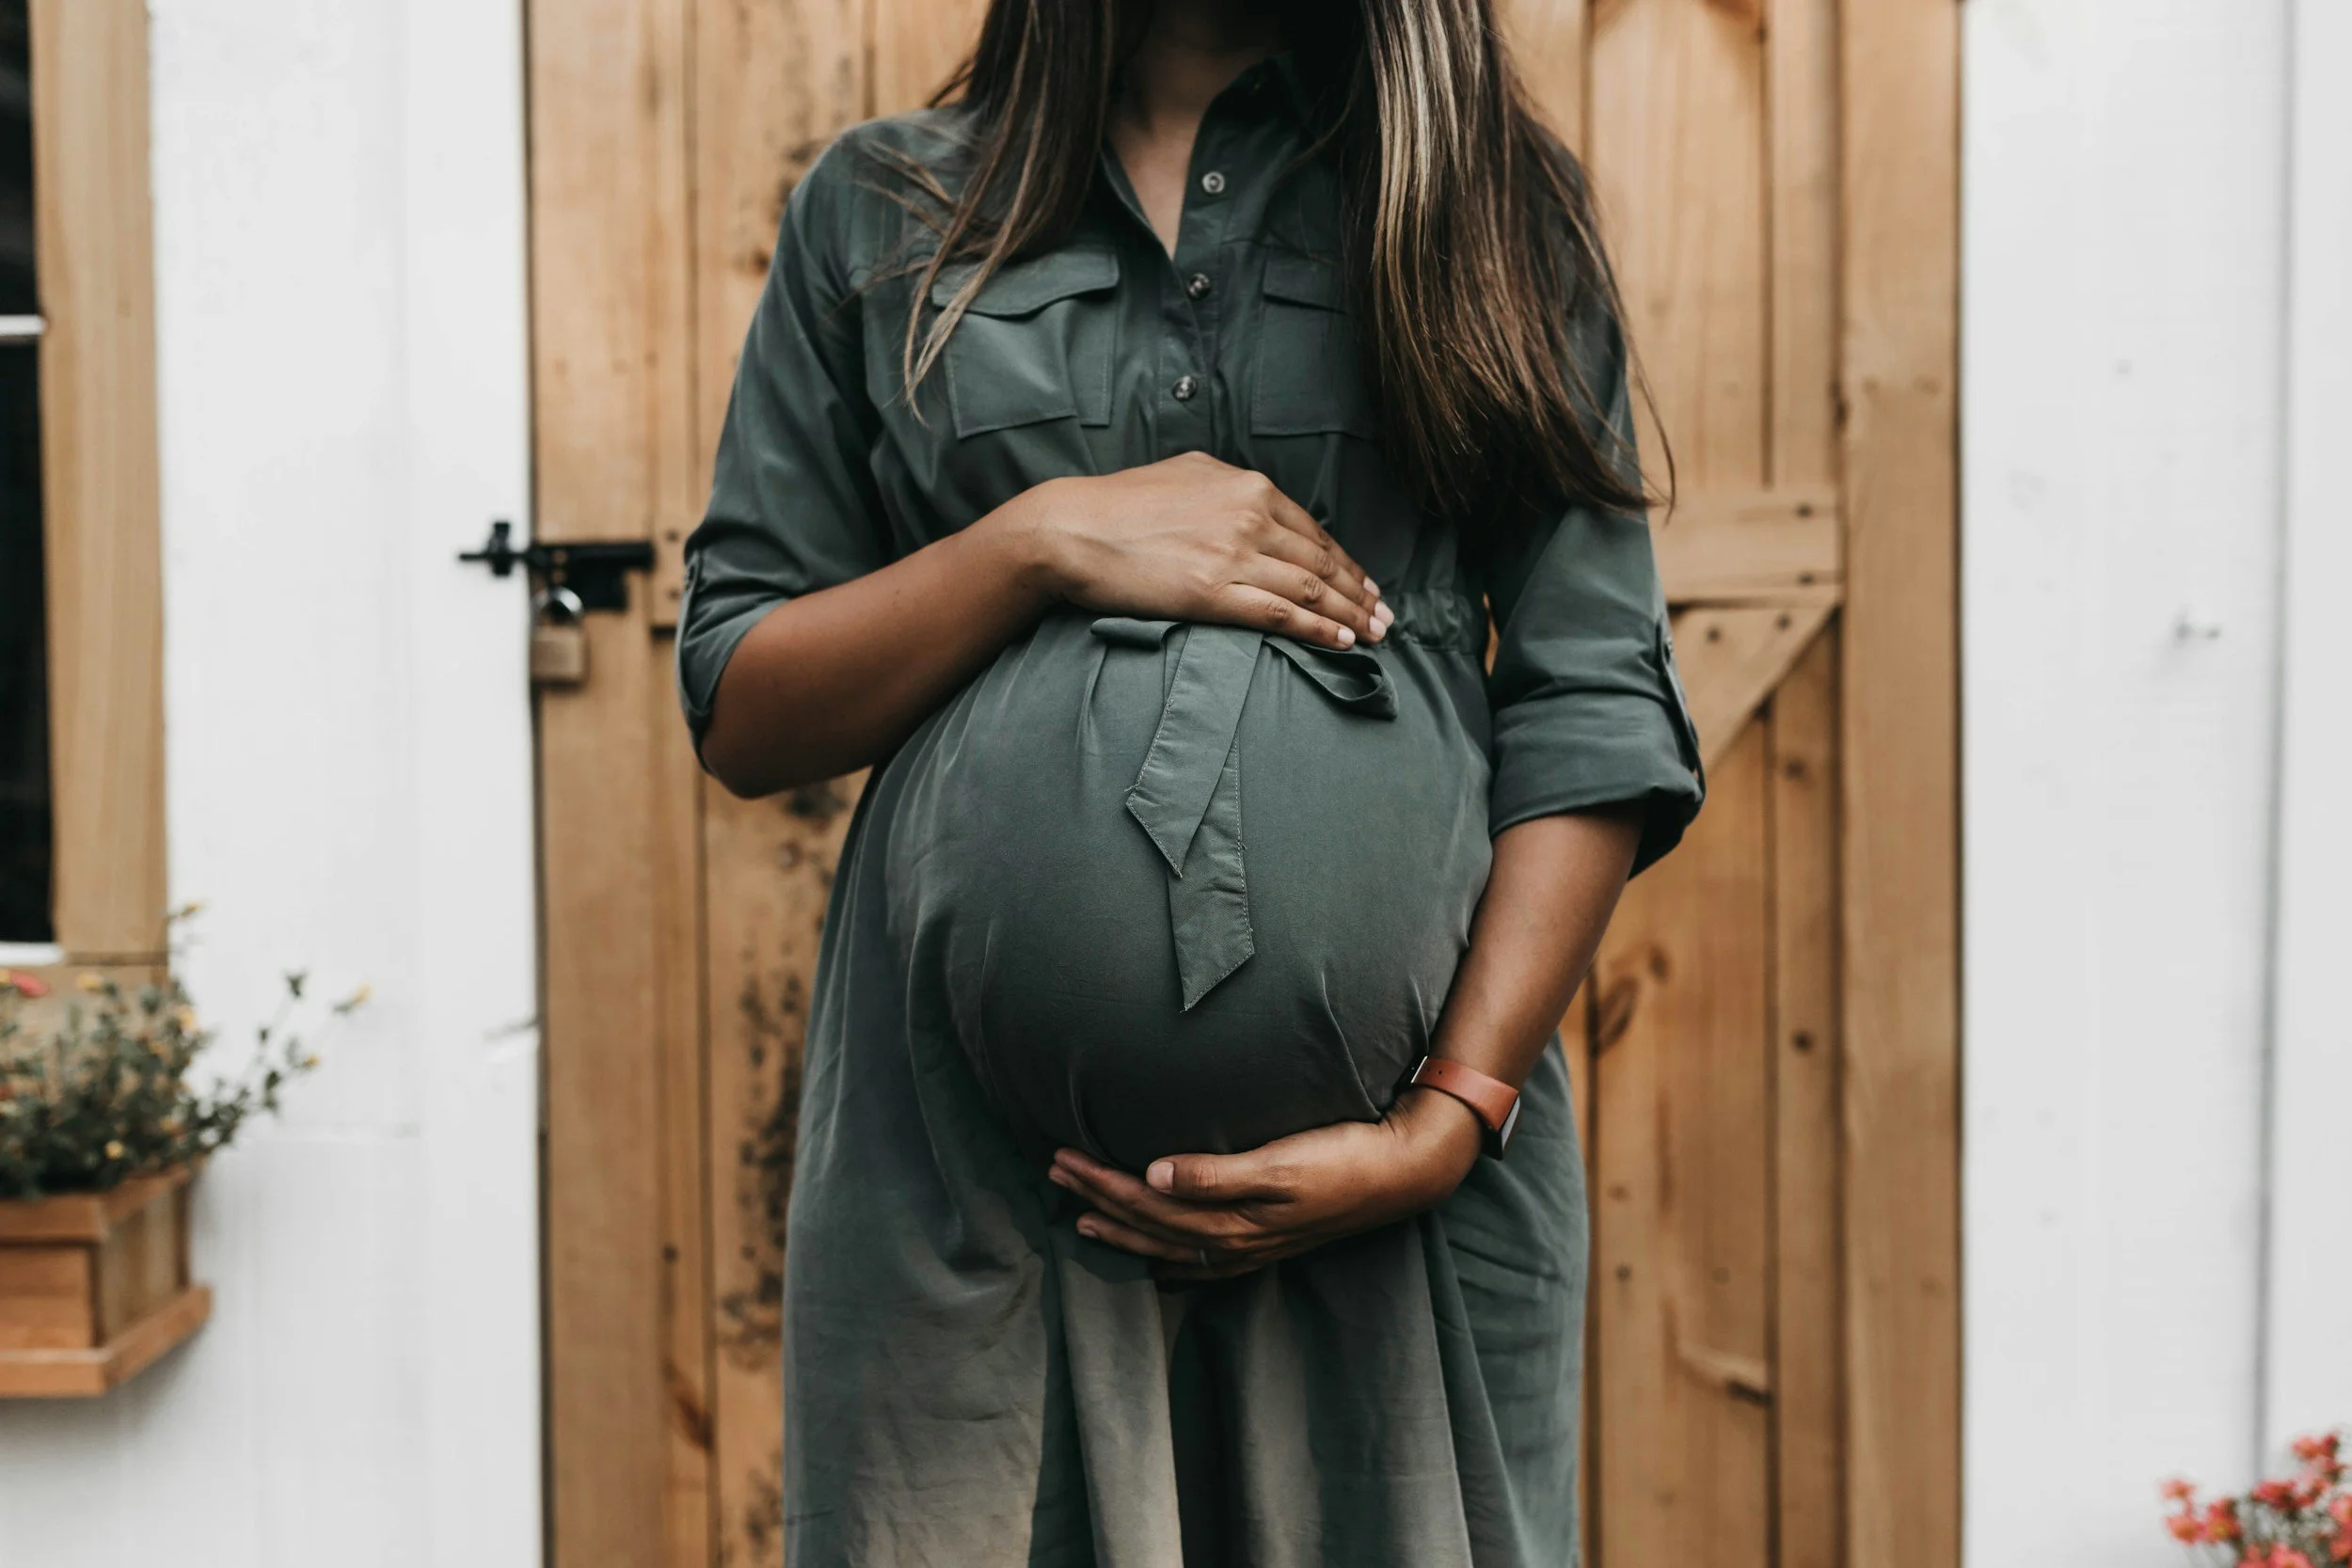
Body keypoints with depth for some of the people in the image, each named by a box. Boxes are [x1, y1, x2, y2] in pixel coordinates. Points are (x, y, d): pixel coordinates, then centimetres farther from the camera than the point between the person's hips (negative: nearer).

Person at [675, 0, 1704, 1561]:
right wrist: (1043, 539, -9)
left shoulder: (1494, 202, 9)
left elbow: (1597, 719, 0)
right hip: (969, 1149, 1)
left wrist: (1450, 1119, -11)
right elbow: (739, 714, 6)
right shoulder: (881, 211, 11)